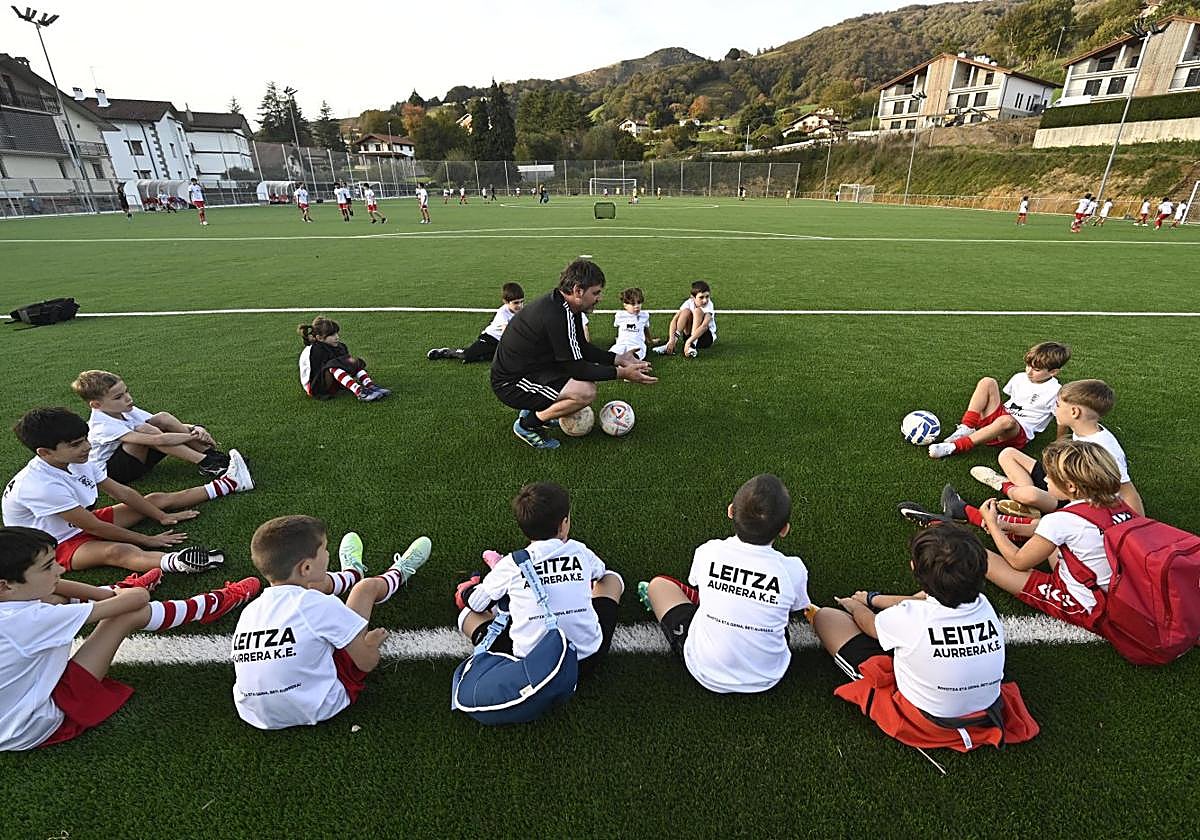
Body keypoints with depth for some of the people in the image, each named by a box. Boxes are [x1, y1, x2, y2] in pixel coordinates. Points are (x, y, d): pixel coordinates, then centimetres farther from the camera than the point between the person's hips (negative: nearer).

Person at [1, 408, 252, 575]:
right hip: (58, 546, -9)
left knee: (157, 499, 6)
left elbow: (121, 492, 1)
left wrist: (161, 516, -2)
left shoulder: (77, 462, -7)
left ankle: (228, 483, 15)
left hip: (83, 523, 9)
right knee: (118, 551, -40)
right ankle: (176, 562, -70)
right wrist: (146, 540, -24)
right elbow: (93, 527, -28)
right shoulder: (38, 486, -31)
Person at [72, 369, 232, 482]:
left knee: (163, 418, -14)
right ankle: (206, 464, -34)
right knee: (144, 429, -31)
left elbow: (167, 424, -5)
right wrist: (194, 436, -30)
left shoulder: (126, 410, -3)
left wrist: (194, 429, -26)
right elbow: (158, 440, -38)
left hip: (137, 459, 7)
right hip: (110, 471, -7)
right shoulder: (103, 426, -28)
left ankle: (212, 455, -21)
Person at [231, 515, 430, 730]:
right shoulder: (320, 606, -25)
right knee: (367, 586, 3)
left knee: (316, 582, 13)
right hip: (317, 710, -5)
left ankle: (353, 573, 49)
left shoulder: (249, 611, -9)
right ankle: (397, 574, 39)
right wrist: (370, 643, 5)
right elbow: (367, 662, -17)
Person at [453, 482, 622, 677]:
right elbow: (599, 571, 20)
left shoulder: (511, 564, -9)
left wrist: (466, 592, 31)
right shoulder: (579, 551, -4)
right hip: (588, 661, 2)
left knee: (467, 614, 13)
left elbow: (476, 603, 7)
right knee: (612, 578, 19)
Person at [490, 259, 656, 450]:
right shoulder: (556, 316, -28)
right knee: (586, 391, -25)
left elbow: (582, 347, 11)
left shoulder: (562, 305, 2)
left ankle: (534, 409, 16)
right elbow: (576, 368, -23)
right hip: (509, 384, -10)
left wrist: (618, 359, 2)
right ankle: (527, 425, -5)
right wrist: (621, 373, -18)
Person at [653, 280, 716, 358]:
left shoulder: (709, 305, -21)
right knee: (686, 311, -23)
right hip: (689, 336, 3)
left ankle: (692, 346, -33)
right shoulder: (689, 302, -13)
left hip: (708, 337, -3)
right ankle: (670, 344, -26)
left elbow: (704, 326, -36)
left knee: (697, 311, -26)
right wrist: (671, 339, -37)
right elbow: (674, 320, -23)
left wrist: (689, 342, -47)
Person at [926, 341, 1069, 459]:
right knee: (987, 382, -13)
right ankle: (967, 428, -24)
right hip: (998, 416, 5)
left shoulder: (1055, 392, -6)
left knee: (1006, 420, -43)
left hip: (1019, 433, -5)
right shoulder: (1019, 377, 10)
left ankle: (954, 447, -45)